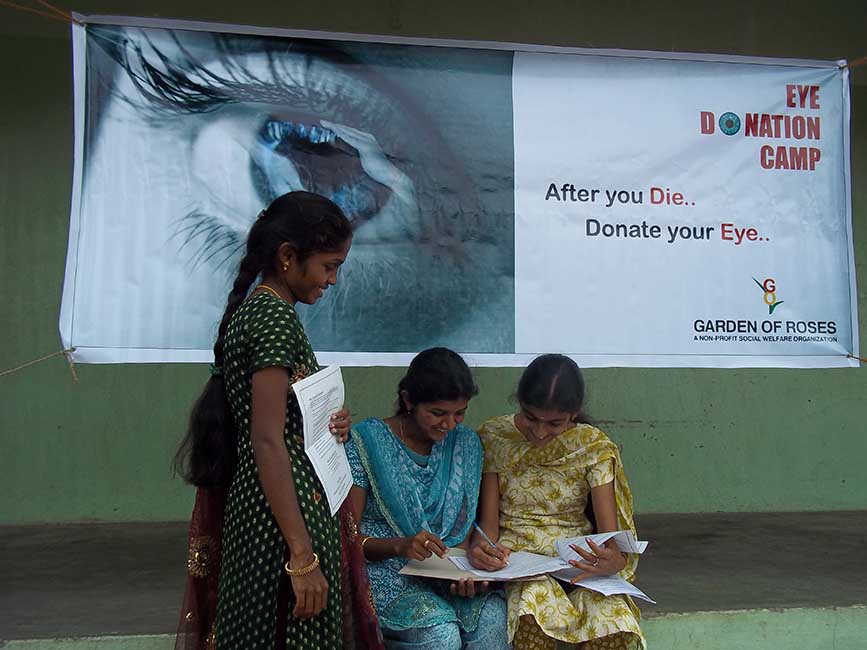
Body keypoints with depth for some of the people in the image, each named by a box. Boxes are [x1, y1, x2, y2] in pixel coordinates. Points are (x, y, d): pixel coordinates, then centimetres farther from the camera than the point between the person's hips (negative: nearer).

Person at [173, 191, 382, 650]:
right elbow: (267, 442, -22)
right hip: (287, 513, -10)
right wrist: (303, 556, -23)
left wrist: (322, 428, 5)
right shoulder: (277, 318, -16)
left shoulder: (247, 311, 12)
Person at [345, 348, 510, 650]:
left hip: (447, 571, 4)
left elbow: (464, 523, 8)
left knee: (494, 616, -25)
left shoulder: (465, 442, 7)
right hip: (387, 572, -4)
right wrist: (400, 545, -26)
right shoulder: (367, 443, -8)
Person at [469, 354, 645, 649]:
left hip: (577, 560, 1)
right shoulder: (494, 436, -3)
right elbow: (489, 519, -1)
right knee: (534, 600, -37)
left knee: (614, 624, -31)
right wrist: (479, 545, -26)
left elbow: (611, 535, -9)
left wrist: (614, 560, -34)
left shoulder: (594, 447, -4)